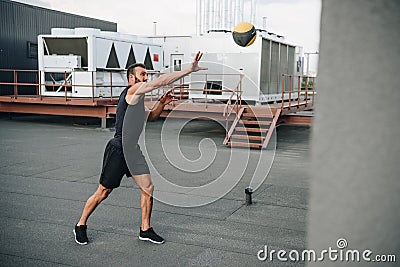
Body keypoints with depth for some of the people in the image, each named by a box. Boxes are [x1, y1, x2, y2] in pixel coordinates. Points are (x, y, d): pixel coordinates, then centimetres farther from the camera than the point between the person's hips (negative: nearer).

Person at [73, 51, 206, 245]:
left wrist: (161, 103, 7)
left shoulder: (137, 98, 14)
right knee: (103, 192, 3)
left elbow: (150, 117, 26)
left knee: (148, 188, 2)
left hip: (133, 150, 9)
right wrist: (189, 70, -23)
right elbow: (161, 81, -22)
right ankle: (80, 226, 22)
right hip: (118, 149, -9)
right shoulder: (132, 91, -14)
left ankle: (145, 229, 14)